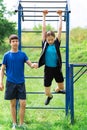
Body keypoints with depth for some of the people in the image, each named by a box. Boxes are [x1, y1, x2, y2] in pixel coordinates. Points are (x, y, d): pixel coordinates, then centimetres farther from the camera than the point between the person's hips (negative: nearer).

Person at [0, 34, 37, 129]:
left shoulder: (22, 54, 3)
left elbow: (30, 64, -3)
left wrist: (33, 65, -27)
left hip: (21, 82, 1)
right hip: (10, 82, -1)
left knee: (23, 104, -3)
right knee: (12, 104, 7)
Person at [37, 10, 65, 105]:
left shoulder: (57, 43, -5)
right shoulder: (45, 43, -5)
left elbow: (60, 28, -4)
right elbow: (43, 28, -3)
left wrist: (60, 16, 0)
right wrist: (44, 16, 0)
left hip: (57, 69, 1)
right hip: (48, 69, -1)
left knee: (61, 88, 14)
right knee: (47, 93, 4)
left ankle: (57, 90, 52)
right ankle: (50, 96, 42)